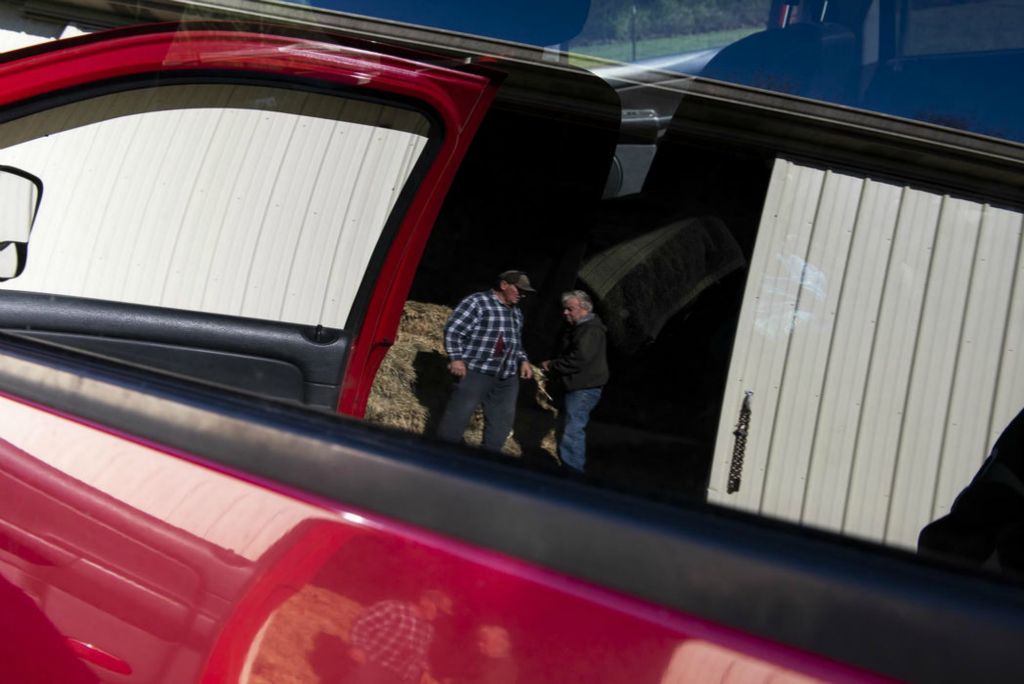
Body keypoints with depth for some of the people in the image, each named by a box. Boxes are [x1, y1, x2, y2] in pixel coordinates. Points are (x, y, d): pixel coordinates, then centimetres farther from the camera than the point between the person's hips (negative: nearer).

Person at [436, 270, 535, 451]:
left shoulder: (516, 312, 18)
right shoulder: (477, 302, -7)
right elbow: (453, 330, -11)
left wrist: (523, 360, 14)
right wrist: (456, 358, -19)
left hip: (507, 378, 7)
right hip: (476, 372, -7)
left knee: (501, 420, 10)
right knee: (457, 416, -5)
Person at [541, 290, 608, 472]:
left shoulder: (591, 330, -18)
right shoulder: (578, 327, 16)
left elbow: (579, 359, -26)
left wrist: (552, 365, -16)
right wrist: (553, 365, 11)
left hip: (584, 388, -11)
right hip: (576, 386, 11)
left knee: (572, 430, -13)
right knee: (565, 426, 16)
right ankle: (567, 467, 25)